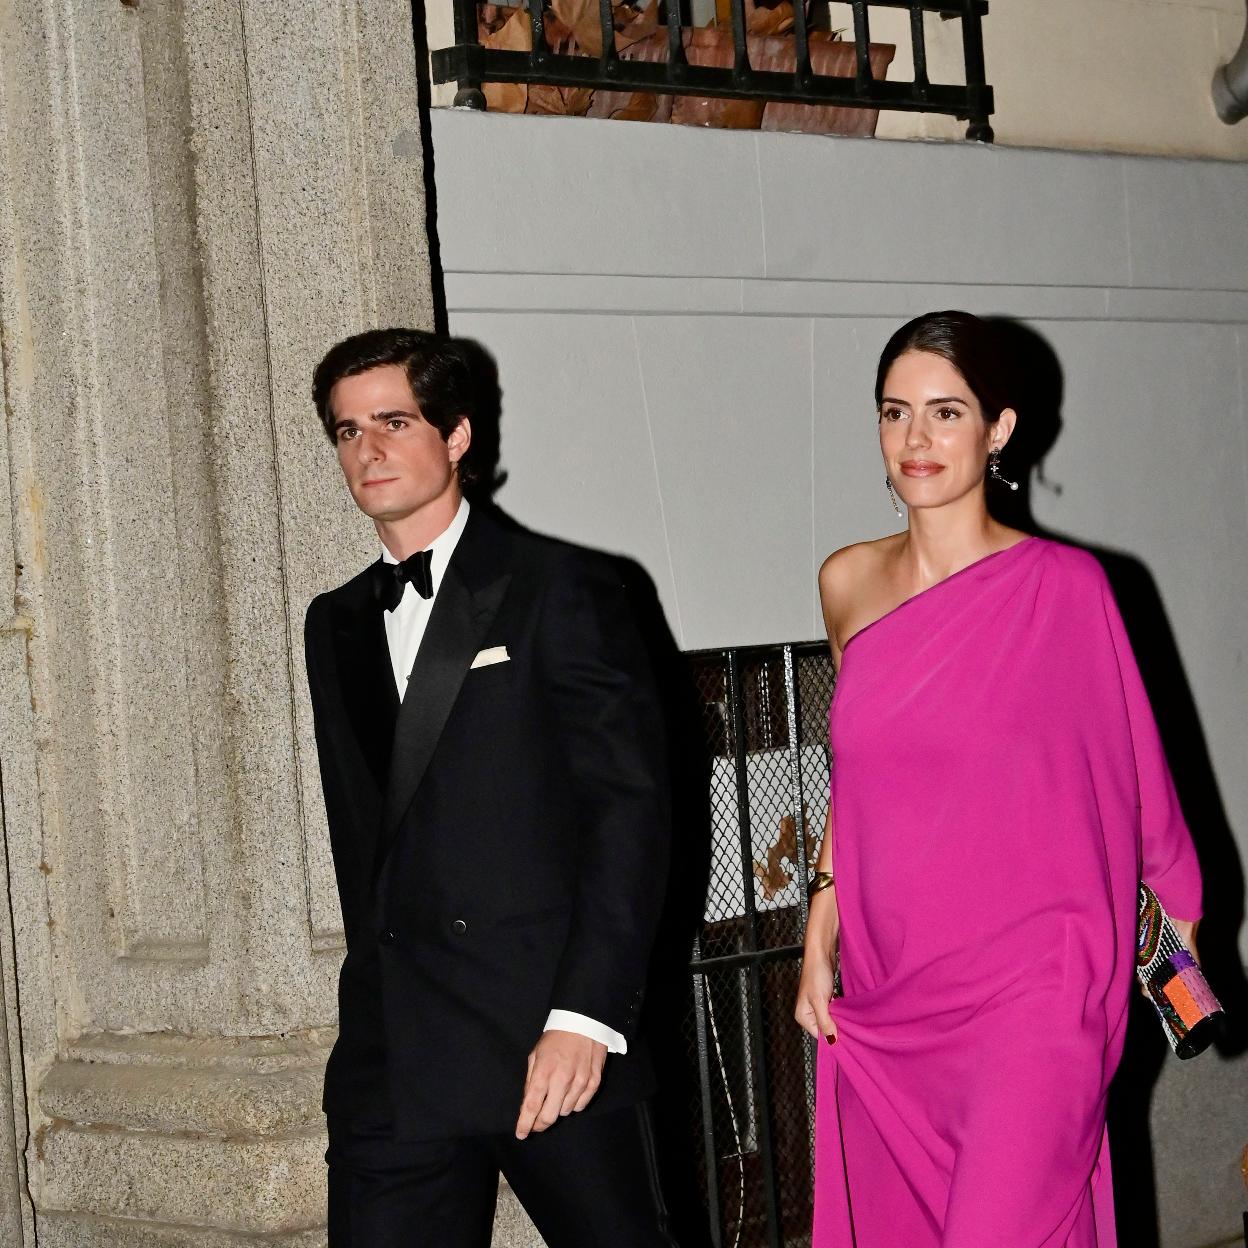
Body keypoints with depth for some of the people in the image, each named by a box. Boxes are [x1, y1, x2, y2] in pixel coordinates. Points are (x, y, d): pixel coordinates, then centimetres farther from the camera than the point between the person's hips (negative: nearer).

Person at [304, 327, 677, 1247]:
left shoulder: (558, 588, -2)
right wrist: (377, 1014, 13)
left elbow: (632, 807, -8)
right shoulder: (339, 624, 17)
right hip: (393, 1062, 5)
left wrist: (586, 1017, -15)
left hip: (555, 1037, -5)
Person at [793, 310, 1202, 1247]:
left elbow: (1126, 776, 1)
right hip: (885, 999, 5)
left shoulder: (1064, 587, -6)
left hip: (1024, 997, -5)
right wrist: (820, 940, 12)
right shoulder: (849, 584, 8)